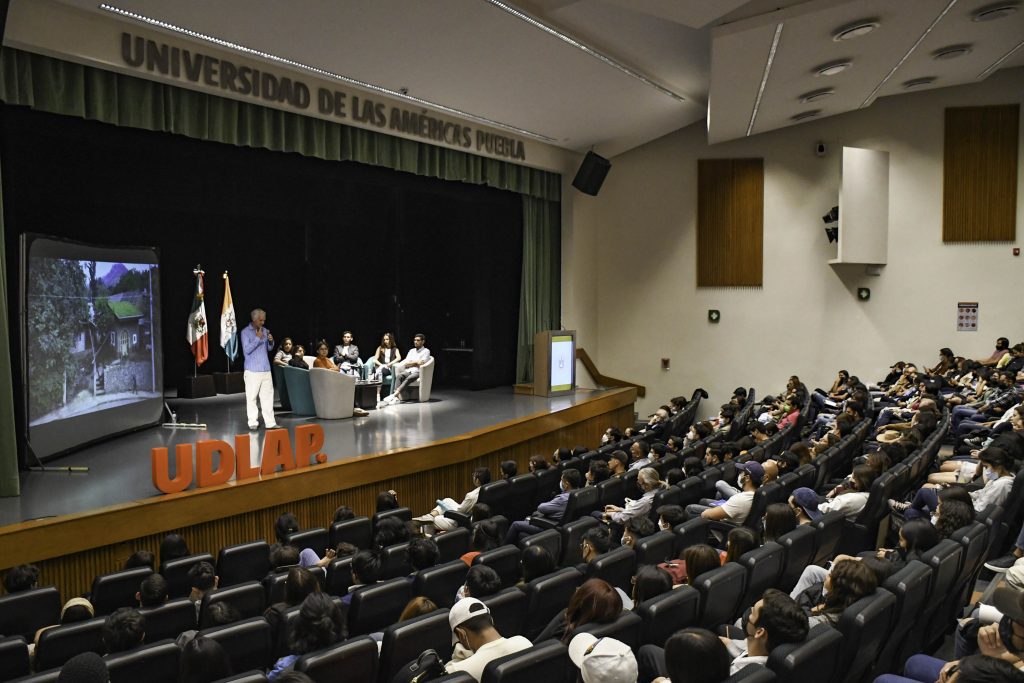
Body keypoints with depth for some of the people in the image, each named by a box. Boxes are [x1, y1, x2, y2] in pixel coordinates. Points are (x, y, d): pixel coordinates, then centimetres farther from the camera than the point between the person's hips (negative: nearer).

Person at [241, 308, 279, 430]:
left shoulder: (265, 330, 10)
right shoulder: (246, 332, -5)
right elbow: (247, 350, -14)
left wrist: (271, 341, -5)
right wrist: (257, 338, -17)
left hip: (266, 369, 5)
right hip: (252, 370, -5)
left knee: (268, 396, 3)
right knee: (252, 397, -1)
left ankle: (270, 422, 5)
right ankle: (253, 422, 6)